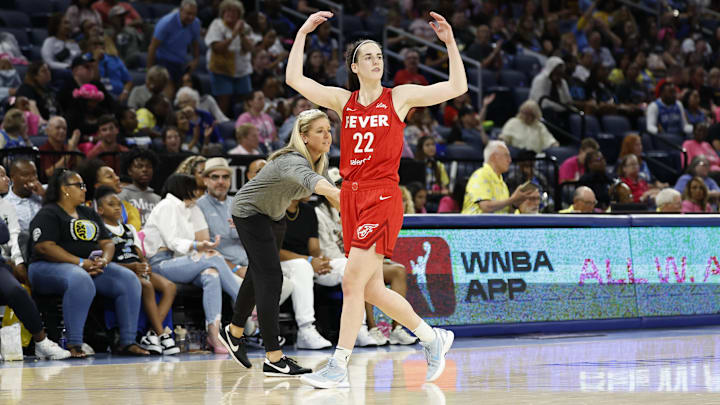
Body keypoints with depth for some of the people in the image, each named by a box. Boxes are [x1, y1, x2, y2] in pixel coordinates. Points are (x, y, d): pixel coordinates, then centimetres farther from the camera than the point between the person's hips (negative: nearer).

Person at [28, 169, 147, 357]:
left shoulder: (89, 214, 23)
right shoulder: (48, 214, -1)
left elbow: (107, 243, 19)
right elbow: (44, 247, -15)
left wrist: (104, 260, -7)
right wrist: (81, 263, -20)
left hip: (93, 267, 7)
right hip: (51, 267, -7)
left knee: (128, 280, -16)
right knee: (80, 281, -41)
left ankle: (128, 342, -19)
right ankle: (74, 345, -40)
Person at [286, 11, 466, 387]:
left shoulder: (399, 97, 3)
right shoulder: (344, 100, 12)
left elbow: (457, 87, 1)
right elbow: (294, 79, 7)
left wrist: (449, 42, -5)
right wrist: (303, 33, 7)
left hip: (382, 197, -5)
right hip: (352, 197, 5)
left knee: (353, 282, -12)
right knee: (371, 289, 8)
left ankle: (338, 367, -9)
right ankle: (433, 337, 26)